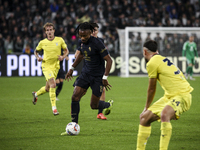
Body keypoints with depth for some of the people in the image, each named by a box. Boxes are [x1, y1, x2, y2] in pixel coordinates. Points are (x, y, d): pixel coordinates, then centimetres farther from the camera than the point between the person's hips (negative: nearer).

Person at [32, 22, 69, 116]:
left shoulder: (60, 40, 0)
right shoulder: (42, 43, 0)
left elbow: (66, 50, 10)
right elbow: (36, 51, 16)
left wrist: (63, 57, -9)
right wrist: (37, 57, -4)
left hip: (55, 66, 3)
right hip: (46, 66, -3)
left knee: (47, 88, 11)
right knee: (53, 84, -23)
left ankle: (36, 94, 45)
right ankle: (54, 108, -22)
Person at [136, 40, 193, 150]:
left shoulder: (152, 63, -11)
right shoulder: (161, 59, 15)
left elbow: (151, 89, -2)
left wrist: (146, 107, 14)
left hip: (182, 95, -10)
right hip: (170, 96, 10)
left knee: (164, 114, -38)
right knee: (144, 117, 9)